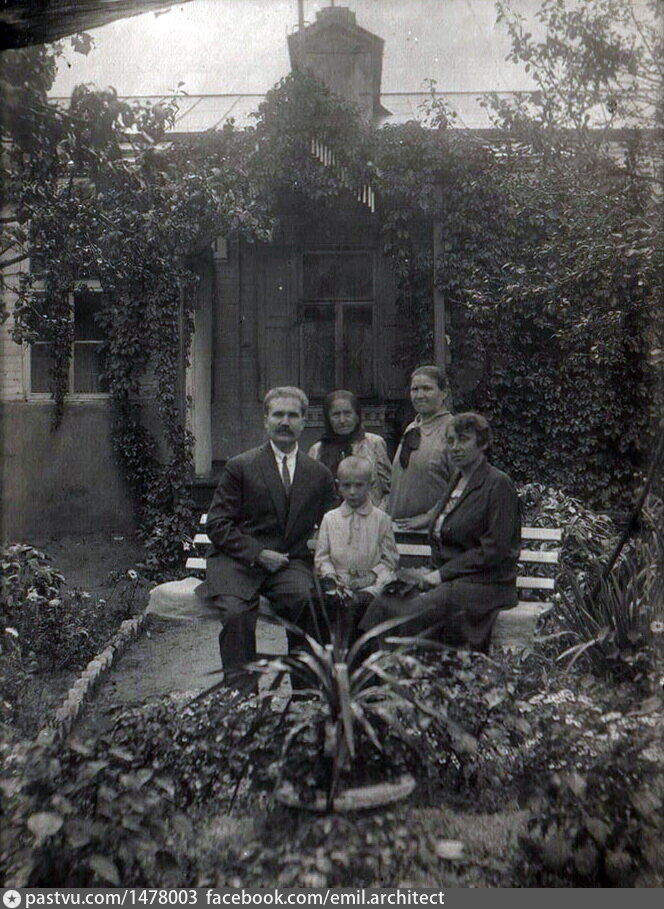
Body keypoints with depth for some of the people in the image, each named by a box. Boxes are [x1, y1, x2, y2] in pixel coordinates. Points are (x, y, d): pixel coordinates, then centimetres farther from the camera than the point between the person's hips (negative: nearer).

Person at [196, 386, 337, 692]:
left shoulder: (320, 474, 15)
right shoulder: (240, 466, 5)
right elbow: (217, 524, 1)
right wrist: (257, 554, -12)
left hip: (290, 563, 2)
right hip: (237, 561, -1)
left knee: (306, 600, -30)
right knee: (237, 611, -31)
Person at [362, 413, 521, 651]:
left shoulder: (498, 484, -7)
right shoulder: (456, 480, 17)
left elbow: (494, 550, -13)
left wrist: (443, 573, -12)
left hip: (483, 584, -7)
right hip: (447, 580, 7)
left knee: (407, 616, -30)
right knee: (380, 606, -17)